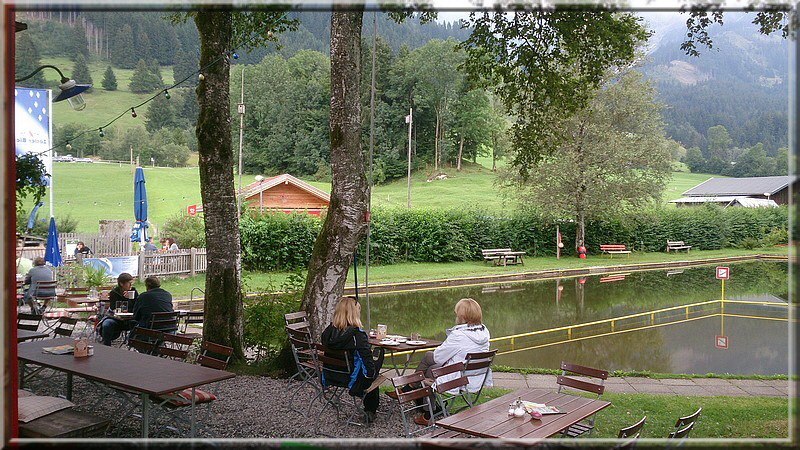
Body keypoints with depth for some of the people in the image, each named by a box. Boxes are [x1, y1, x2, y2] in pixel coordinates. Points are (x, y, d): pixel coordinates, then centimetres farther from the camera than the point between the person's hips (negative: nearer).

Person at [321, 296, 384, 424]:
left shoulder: (328, 332, -8)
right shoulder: (357, 335, -24)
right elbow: (367, 360, -21)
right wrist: (372, 372, 0)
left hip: (330, 377, 6)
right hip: (351, 379, -6)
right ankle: (370, 412, 35)